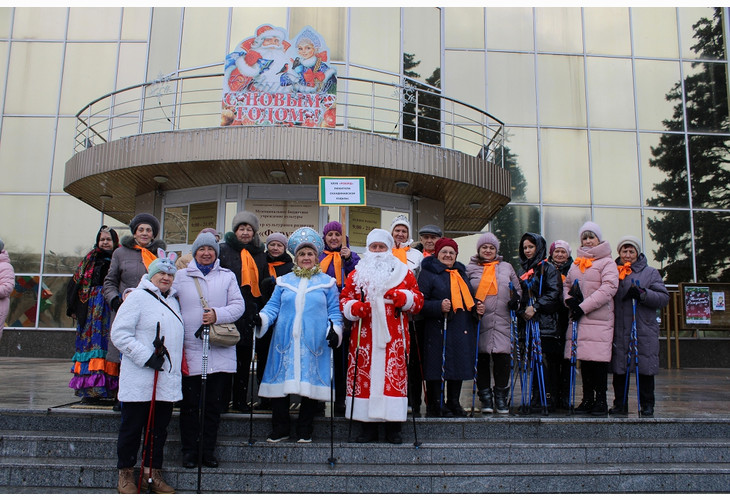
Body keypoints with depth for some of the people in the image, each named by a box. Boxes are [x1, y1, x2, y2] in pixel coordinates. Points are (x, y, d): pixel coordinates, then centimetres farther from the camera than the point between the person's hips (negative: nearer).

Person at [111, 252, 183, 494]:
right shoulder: (138, 297, -5)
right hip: (139, 380, -6)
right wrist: (146, 357, -19)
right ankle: (126, 474, 19)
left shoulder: (173, 301, 17)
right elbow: (119, 333, -14)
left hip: (168, 380, 6)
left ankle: (152, 473, 21)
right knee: (132, 427, 5)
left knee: (159, 428, 11)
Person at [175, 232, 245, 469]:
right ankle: (189, 450, 17)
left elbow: (238, 305, 2)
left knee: (214, 403, 7)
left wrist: (218, 315, -13)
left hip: (220, 352, 1)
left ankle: (208, 450, 19)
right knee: (189, 403, 4)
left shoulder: (227, 276, 9)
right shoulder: (180, 276, 10)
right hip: (189, 349, -1)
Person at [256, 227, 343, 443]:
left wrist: (335, 329, -10)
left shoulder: (326, 282, 9)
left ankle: (305, 431, 16)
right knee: (280, 384, 1)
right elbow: (273, 306, 10)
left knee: (310, 384, 2)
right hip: (285, 343, 2)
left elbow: (334, 311, 6)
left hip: (314, 344, -1)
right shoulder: (284, 281, 14)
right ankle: (280, 430, 15)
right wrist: (261, 318, -9)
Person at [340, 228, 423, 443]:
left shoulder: (404, 272, 11)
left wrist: (402, 297, -12)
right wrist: (354, 307, -11)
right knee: (365, 374, 0)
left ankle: (393, 427, 8)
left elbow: (418, 300, 8)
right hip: (364, 336, 1)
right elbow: (344, 299, 11)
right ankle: (368, 426, 11)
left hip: (393, 336, -1)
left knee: (394, 375, -3)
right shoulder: (357, 273, 14)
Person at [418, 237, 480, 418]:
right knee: (437, 367, -4)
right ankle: (434, 406, 7)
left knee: (459, 367, 11)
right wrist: (439, 306, -24)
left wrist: (477, 308, 7)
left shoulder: (461, 273, 20)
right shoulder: (428, 273, -2)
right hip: (438, 329, -6)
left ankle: (454, 403, 23)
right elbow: (420, 301, -9)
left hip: (462, 330, 7)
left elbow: (469, 298, 28)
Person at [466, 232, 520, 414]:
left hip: (502, 321, 1)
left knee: (502, 357, -6)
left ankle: (501, 396, 10)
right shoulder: (470, 268, 9)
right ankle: (485, 396, 15)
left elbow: (517, 289, 21)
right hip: (479, 322, -1)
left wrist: (515, 300, 1)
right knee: (481, 358, 3)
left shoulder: (506, 267, 15)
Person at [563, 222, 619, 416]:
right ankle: (587, 398, 14)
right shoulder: (576, 263, 19)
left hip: (599, 319, -5)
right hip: (579, 318, 5)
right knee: (584, 358, 7)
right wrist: (569, 298, -2)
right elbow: (566, 284, 22)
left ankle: (601, 400, 4)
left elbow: (609, 288, -11)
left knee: (599, 358, -6)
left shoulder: (607, 262, 0)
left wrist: (584, 306, -15)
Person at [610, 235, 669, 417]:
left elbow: (664, 298, -2)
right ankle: (620, 404, 17)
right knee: (619, 369, 6)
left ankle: (647, 405, 16)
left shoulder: (649, 272, 7)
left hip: (644, 331, -1)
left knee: (645, 368, 3)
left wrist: (642, 294, -15)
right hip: (619, 331, 1)